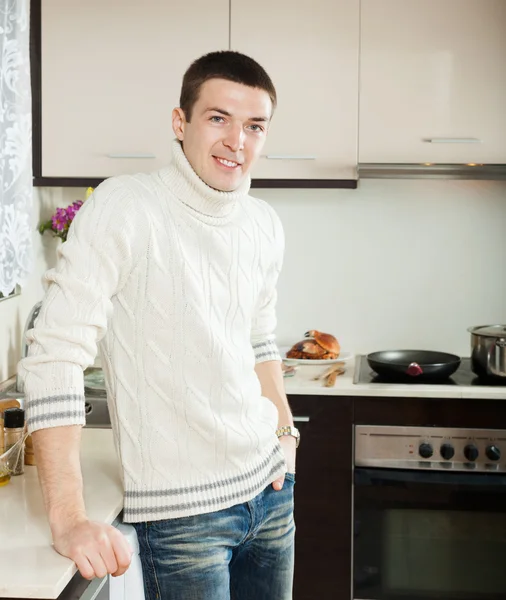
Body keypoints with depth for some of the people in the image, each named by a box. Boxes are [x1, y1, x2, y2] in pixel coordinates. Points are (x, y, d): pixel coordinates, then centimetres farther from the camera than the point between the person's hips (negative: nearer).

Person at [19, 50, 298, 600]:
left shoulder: (264, 225, 4)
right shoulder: (123, 208, -16)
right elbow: (55, 355, -20)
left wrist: (285, 431, 10)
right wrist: (69, 520, -24)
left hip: (268, 488, 6)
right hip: (180, 511, -6)